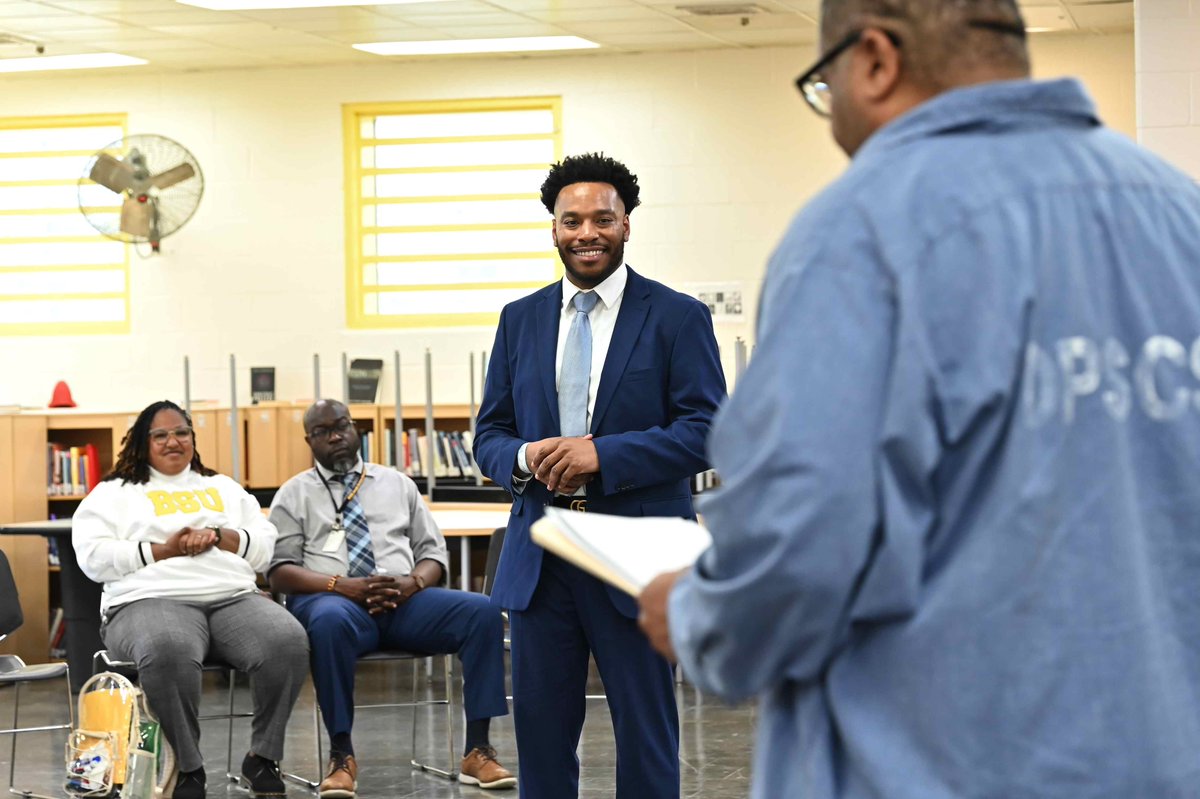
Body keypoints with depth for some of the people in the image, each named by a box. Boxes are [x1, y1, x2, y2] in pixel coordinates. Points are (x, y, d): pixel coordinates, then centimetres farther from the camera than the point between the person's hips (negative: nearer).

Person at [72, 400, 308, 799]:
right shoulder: (113, 494, 18)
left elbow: (267, 546, 19)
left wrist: (220, 537, -1)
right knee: (169, 652, -43)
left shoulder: (224, 488, 29)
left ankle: (263, 757, -14)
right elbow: (93, 557, 2)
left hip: (235, 598, 3)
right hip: (151, 601, -3)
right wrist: (164, 550, -6)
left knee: (289, 641, -31)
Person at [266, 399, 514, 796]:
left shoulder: (397, 483, 21)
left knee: (482, 612, -24)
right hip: (333, 600, -3)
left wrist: (413, 583, -9)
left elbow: (434, 554, 16)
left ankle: (478, 750, -22)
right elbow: (280, 571, 2)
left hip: (405, 600, 3)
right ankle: (341, 756, -30)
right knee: (329, 620, -41)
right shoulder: (294, 494, 13)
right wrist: (341, 585, -16)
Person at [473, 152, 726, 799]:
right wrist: (526, 457, -11)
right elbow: (489, 433, 13)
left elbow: (706, 431, -8)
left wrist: (602, 453, -19)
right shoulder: (520, 320, 12)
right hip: (540, 555, 4)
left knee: (646, 734, 4)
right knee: (541, 727, 8)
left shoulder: (677, 318, -1)